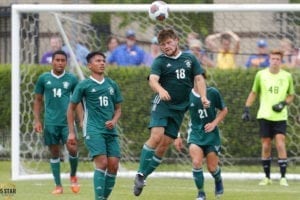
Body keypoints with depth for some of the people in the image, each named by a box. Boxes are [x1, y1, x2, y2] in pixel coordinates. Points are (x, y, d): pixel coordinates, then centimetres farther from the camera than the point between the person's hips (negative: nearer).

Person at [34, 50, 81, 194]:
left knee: (72, 149, -13)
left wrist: (81, 120, 2)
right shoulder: (44, 78, 4)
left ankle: (73, 176, 13)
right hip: (50, 122, 1)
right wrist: (37, 120, 4)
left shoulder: (72, 79, 4)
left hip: (67, 121, -1)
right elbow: (38, 100, 11)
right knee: (54, 153, 4)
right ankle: (58, 185, 11)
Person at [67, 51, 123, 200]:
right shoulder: (84, 85, 1)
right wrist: (71, 132, 2)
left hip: (111, 131, 5)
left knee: (113, 165, -3)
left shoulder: (112, 85, 14)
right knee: (102, 163, -19)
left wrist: (114, 121, -1)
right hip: (93, 130, -5)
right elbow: (71, 108, 7)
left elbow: (118, 109, 21)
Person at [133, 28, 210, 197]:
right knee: (156, 137, -22)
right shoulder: (160, 61, 0)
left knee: (164, 145, 0)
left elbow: (199, 78, 7)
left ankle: (144, 176, 8)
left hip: (180, 107, 3)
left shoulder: (190, 59, 10)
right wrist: (160, 90, -38)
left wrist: (203, 96, -11)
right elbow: (153, 79, -16)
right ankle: (140, 174, -16)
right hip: (162, 104, -3)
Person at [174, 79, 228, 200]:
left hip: (211, 134, 0)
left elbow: (224, 110, 8)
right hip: (195, 133, 0)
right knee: (196, 162, -20)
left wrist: (214, 123, -8)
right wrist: (177, 137, 5)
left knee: (212, 167, 3)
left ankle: (218, 181, 38)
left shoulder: (213, 93, -6)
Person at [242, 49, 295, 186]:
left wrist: (283, 103, -8)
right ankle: (267, 177, 12)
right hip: (264, 116, 1)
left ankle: (283, 177, -9)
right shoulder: (261, 75, 4)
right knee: (266, 146, 1)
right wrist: (246, 109, 4)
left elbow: (291, 95, 12)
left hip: (280, 116, -1)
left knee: (280, 144, -13)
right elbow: (253, 93, 13)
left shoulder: (287, 76, 3)